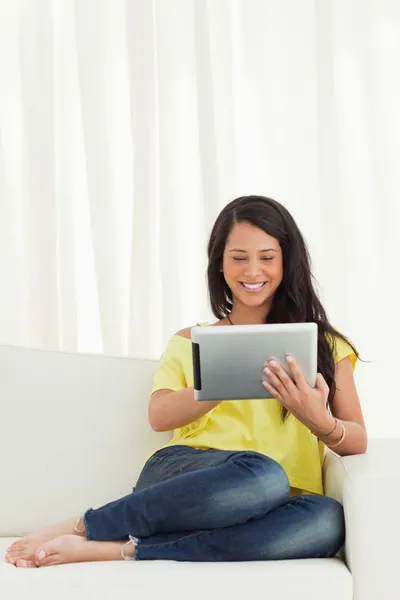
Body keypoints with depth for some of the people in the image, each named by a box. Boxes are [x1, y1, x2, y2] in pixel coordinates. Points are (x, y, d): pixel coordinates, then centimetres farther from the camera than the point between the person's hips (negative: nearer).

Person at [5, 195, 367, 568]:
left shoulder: (323, 345, 18)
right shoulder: (189, 342, 20)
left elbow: (358, 442, 9)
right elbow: (159, 416, 1)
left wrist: (319, 422, -15)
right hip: (182, 477, -1)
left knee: (327, 520, -36)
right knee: (262, 474, -37)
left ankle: (121, 549, -29)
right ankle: (81, 526, -24)